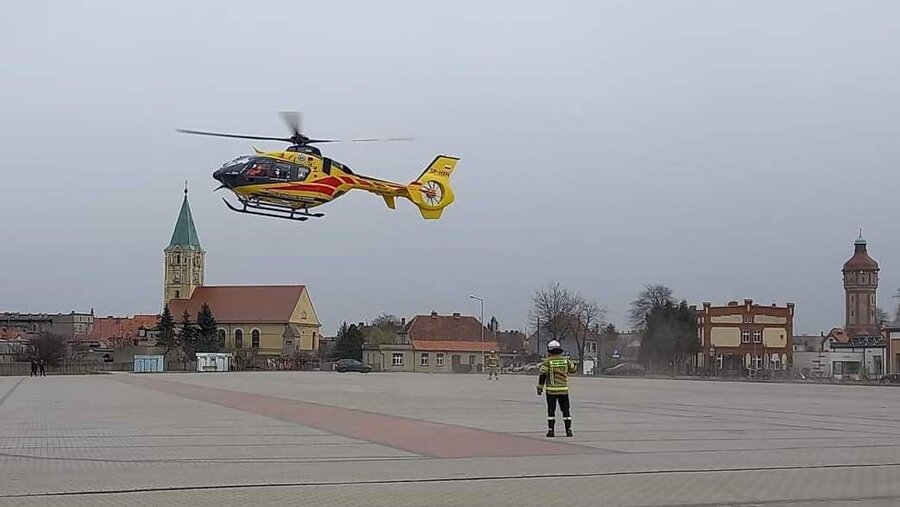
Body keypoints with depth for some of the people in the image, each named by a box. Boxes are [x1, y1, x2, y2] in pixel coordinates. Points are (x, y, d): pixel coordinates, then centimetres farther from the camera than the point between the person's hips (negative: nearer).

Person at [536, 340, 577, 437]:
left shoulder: (547, 362, -7)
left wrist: (540, 388, -3)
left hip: (551, 390, -2)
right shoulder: (566, 360, 3)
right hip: (564, 389, 2)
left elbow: (543, 375, -9)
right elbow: (573, 369, 19)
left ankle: (551, 430, 0)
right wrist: (576, 366, 40)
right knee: (565, 410, 9)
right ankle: (568, 430, 8)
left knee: (551, 410, 4)